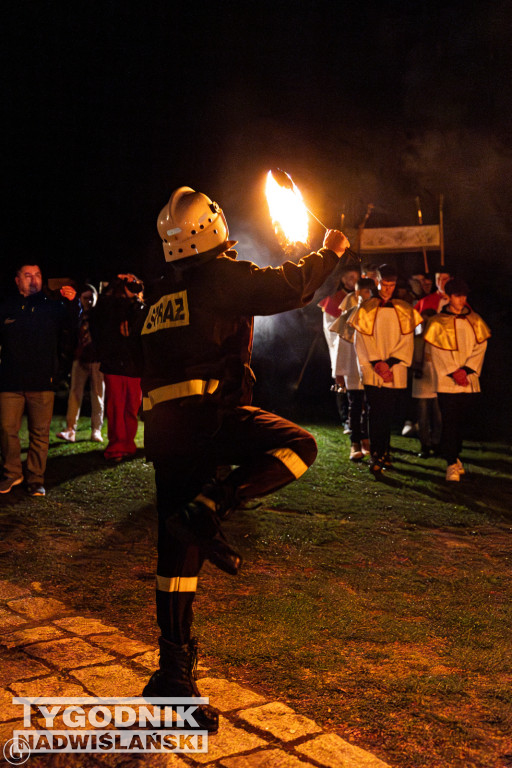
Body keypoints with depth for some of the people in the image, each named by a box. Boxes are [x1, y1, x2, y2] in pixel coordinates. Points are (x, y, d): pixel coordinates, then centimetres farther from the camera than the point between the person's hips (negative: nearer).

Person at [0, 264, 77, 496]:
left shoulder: (52, 307, 7)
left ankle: (35, 479, 13)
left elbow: (71, 324, -8)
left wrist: (71, 303, -25)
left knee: (40, 432, 3)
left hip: (42, 381, -1)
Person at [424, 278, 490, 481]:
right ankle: (452, 464, -6)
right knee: (449, 422, -7)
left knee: (461, 421, 9)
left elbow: (480, 348, 3)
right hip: (447, 381, -3)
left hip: (469, 380, 3)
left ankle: (455, 456, 25)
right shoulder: (439, 322, 1)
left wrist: (466, 369, -10)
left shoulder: (475, 321, 10)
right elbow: (438, 353, -4)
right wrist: (453, 372, -13)